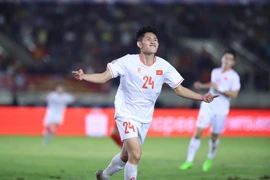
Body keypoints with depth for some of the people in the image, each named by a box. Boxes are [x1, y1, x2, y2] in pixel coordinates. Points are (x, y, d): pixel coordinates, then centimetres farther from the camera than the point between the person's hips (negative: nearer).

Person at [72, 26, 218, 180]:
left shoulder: (164, 66, -4)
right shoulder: (128, 61, -14)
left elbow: (180, 89, 2)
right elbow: (103, 77, -14)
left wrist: (202, 97, -11)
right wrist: (84, 77, -33)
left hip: (145, 119, 5)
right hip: (126, 114, -5)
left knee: (126, 156, 18)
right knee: (136, 154, -22)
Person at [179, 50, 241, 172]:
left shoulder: (234, 77, -7)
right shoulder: (215, 72, 10)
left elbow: (234, 94, -17)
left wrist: (219, 88, -21)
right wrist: (202, 86, 23)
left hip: (220, 110, -3)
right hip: (207, 106, 3)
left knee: (214, 136, 5)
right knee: (198, 132, -7)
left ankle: (210, 159, 31)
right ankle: (189, 160, -4)